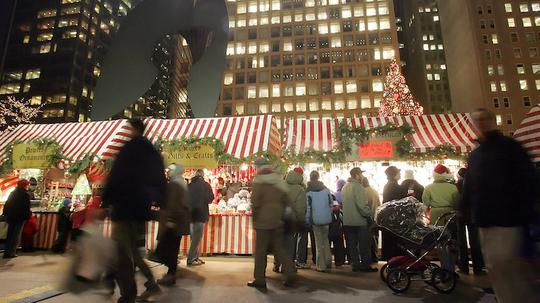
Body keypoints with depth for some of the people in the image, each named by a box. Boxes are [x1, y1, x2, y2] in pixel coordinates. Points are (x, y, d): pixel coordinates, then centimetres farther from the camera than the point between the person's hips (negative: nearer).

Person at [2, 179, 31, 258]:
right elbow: (26, 207, -16)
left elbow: (7, 204, 15)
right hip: (19, 217, -7)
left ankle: (7, 251, 25)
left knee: (10, 234, 17)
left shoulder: (13, 193, 10)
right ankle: (10, 253, 0)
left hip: (10, 216, 7)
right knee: (16, 235, 1)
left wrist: (5, 213, 21)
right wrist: (28, 216, -6)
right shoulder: (25, 194, -12)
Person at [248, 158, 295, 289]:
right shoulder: (279, 181, 8)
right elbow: (286, 201, 9)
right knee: (279, 248, 15)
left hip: (263, 221, -5)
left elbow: (255, 202, -14)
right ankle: (289, 274, 9)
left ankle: (259, 279, 12)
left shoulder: (258, 181, -9)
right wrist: (280, 216, 15)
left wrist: (254, 219, 0)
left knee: (260, 250, 5)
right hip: (277, 221, 6)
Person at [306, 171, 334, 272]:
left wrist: (307, 221, -3)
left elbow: (308, 207, -10)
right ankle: (328, 261, 18)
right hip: (326, 219, 3)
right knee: (325, 239, 20)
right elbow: (331, 204, 5)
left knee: (319, 242, 5)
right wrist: (329, 215, 15)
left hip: (316, 220, -3)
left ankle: (321, 266, 9)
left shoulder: (308, 191, -7)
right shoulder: (326, 189, 4)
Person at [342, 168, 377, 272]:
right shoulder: (358, 187, -16)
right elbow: (362, 205, -24)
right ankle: (365, 265, 13)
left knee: (352, 244, 13)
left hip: (347, 221, 8)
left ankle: (355, 264, 21)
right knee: (364, 245, 6)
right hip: (360, 221, -7)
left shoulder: (345, 187, 10)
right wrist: (369, 215, -12)